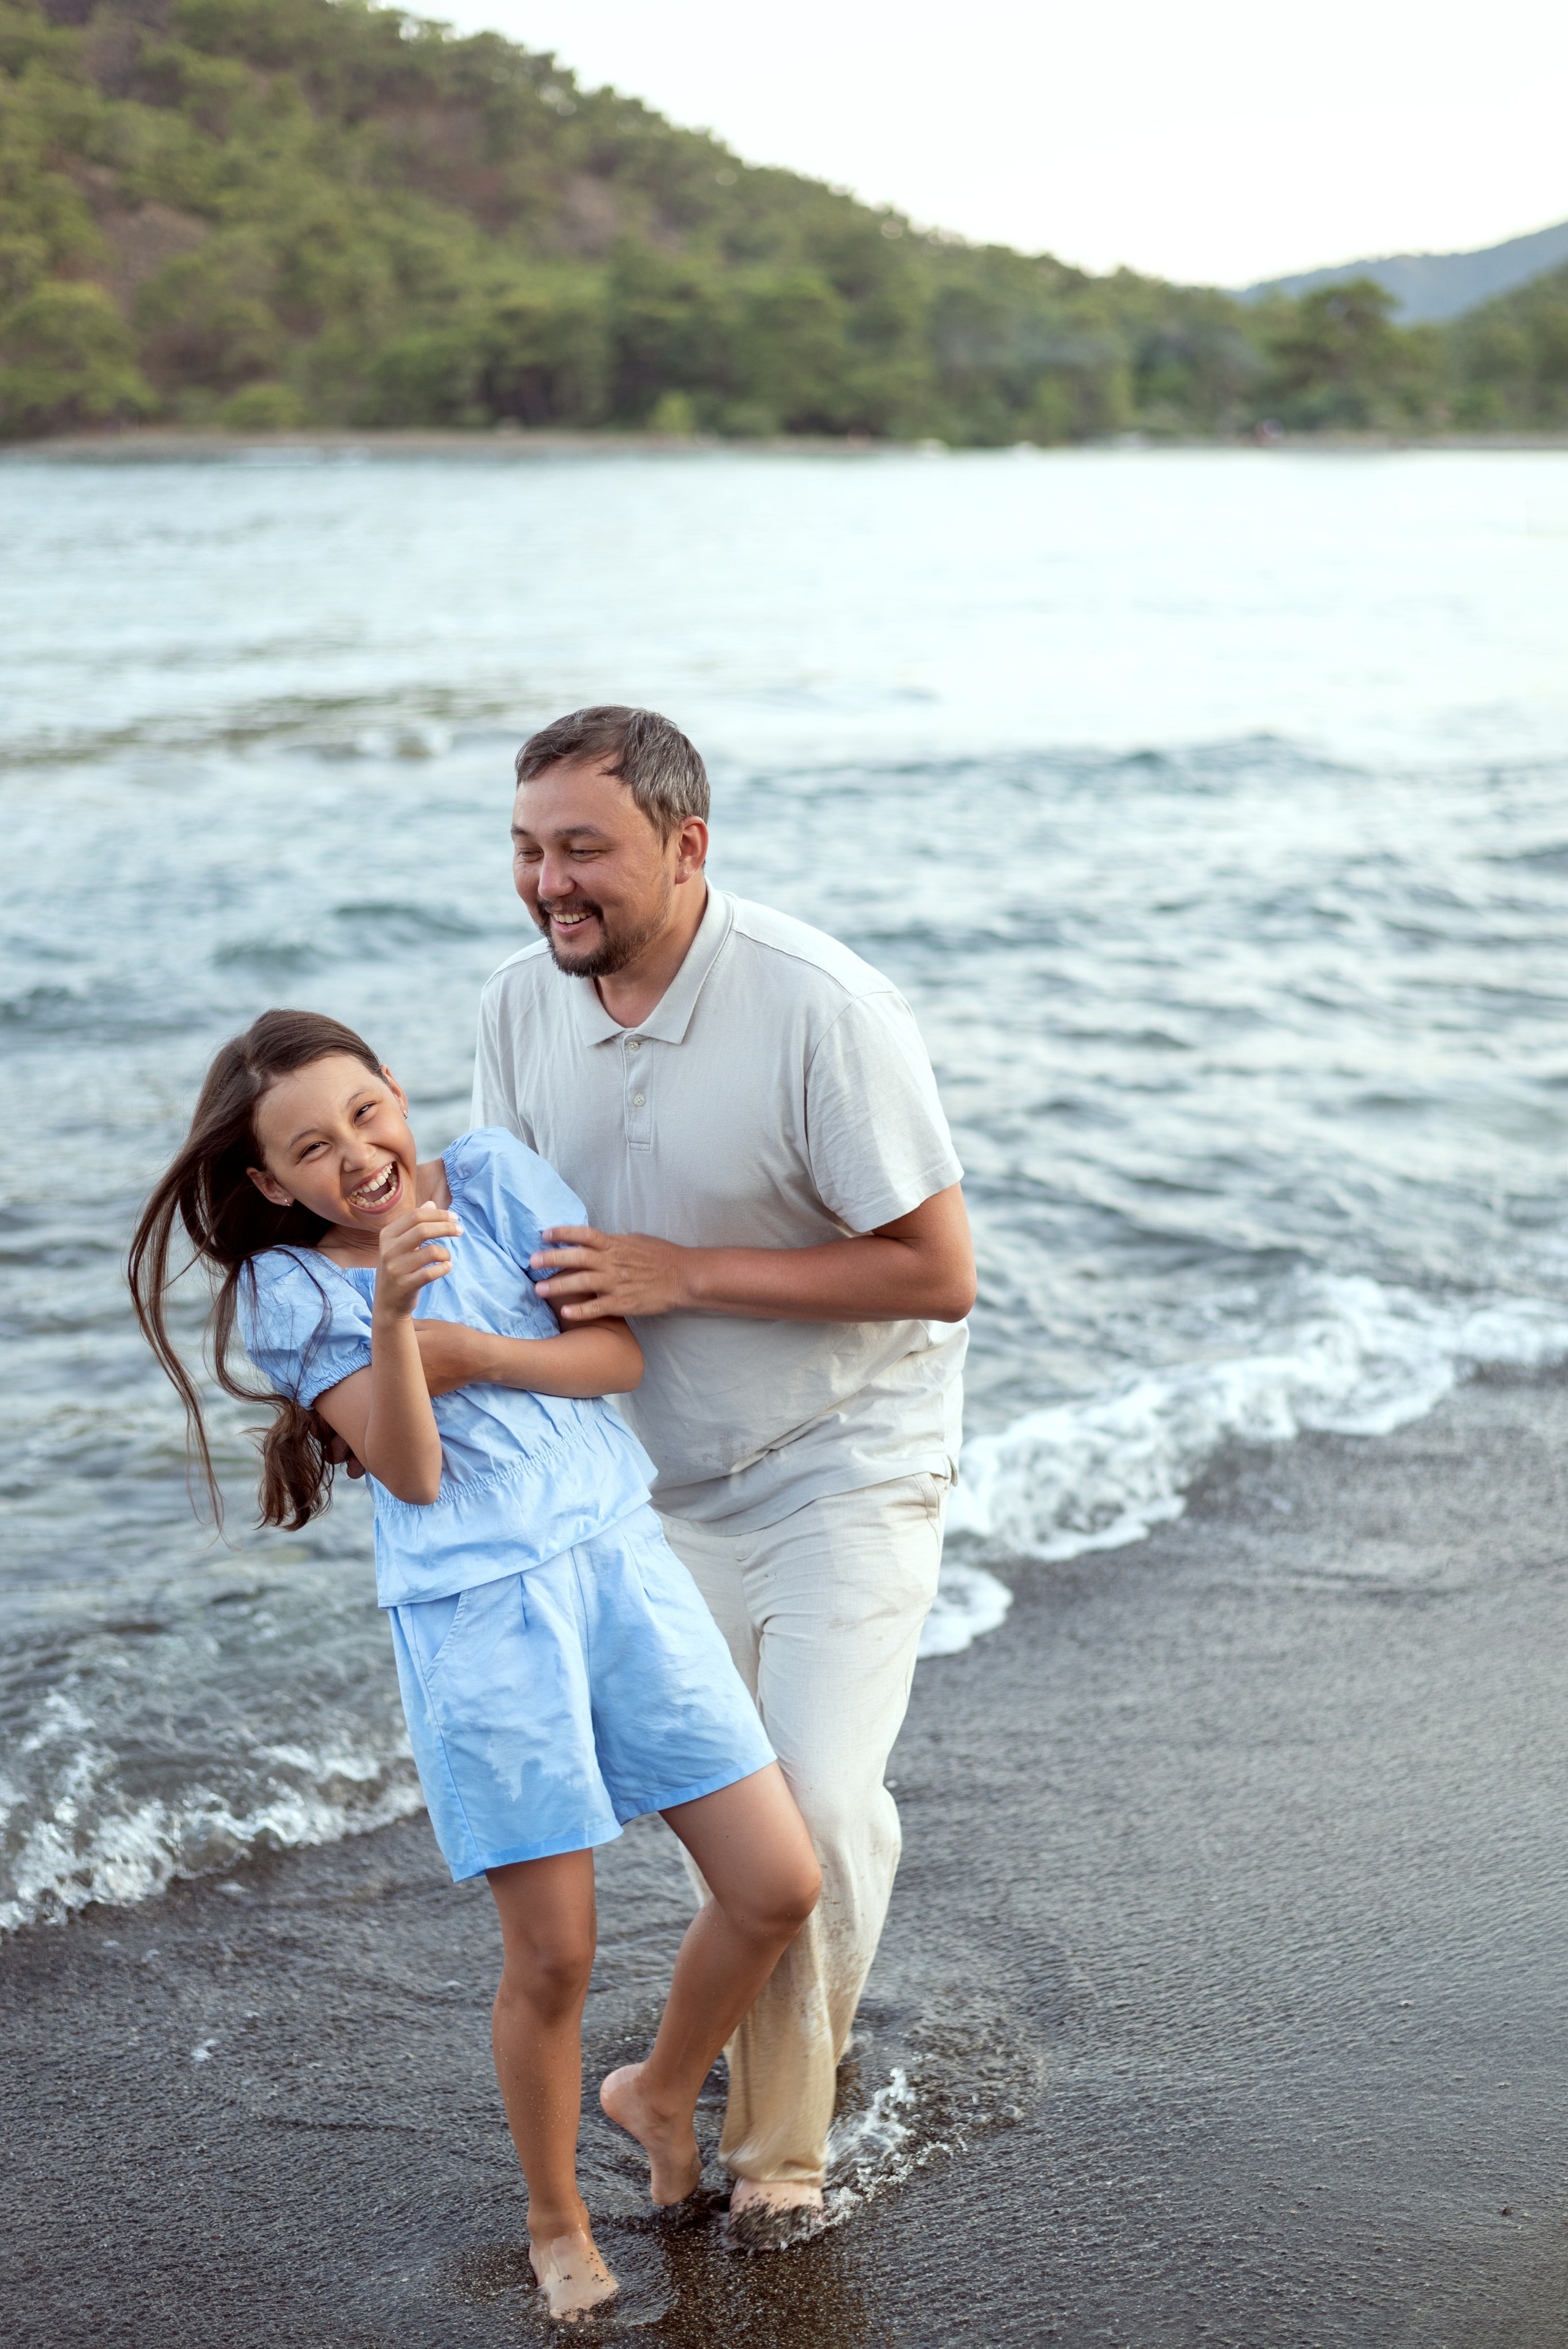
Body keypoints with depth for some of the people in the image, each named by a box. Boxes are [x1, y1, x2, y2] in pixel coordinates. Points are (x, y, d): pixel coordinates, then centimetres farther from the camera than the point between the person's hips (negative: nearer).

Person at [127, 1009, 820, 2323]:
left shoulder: (499, 1180, 4)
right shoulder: (285, 1289, -2)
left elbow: (623, 1355, 0)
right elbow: (413, 1473, -12)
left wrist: (467, 1351, -11)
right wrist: (390, 1313, -27)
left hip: (620, 1561, 3)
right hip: (479, 1615, -3)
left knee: (779, 1889, 2)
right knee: (552, 1956, -1)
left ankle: (662, 2092, 31)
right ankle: (557, 2225, 26)